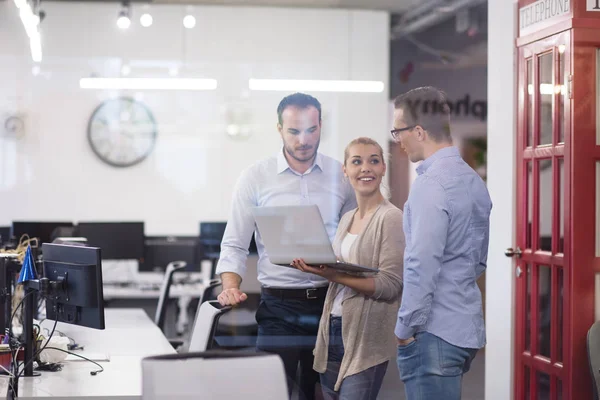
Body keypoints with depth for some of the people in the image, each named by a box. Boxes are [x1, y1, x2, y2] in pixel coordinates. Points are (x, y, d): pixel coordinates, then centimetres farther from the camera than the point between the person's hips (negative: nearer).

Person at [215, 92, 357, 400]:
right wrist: (231, 288, -16)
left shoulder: (341, 176, 5)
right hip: (279, 305, -2)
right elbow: (235, 245, 1)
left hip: (328, 302, 2)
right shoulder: (256, 177, 0)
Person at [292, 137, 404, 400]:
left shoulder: (391, 218, -10)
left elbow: (391, 285, -17)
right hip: (332, 329, 7)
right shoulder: (347, 219, 13)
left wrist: (335, 276, -24)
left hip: (366, 338, -7)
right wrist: (315, 268, 2)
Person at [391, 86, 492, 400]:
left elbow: (422, 266, -21)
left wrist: (405, 328, -12)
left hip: (434, 332, -9)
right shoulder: (473, 180, 11)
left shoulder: (431, 183, -17)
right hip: (469, 327, 9)